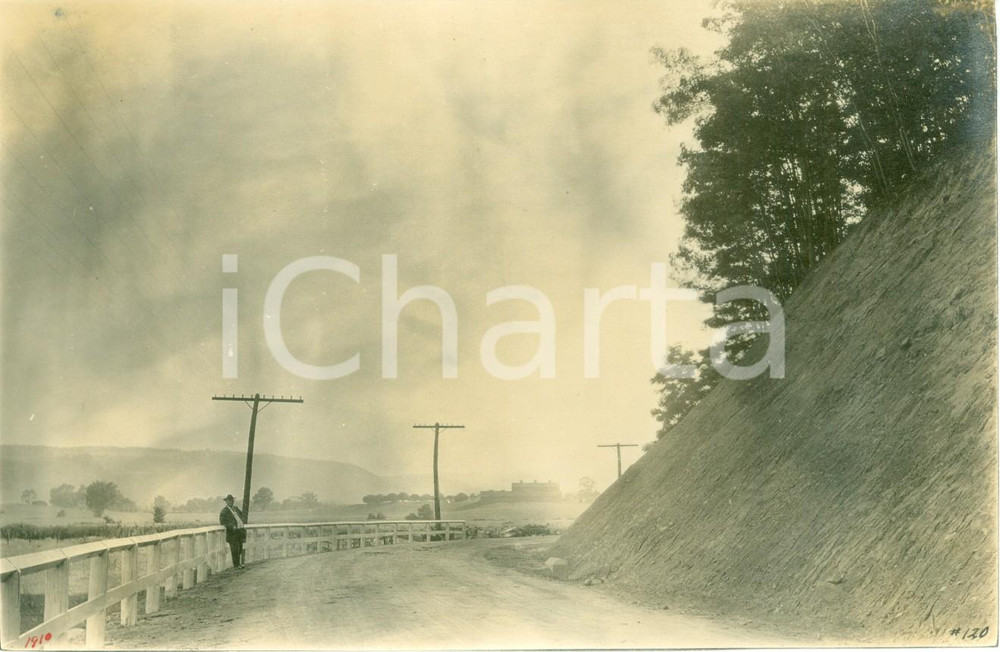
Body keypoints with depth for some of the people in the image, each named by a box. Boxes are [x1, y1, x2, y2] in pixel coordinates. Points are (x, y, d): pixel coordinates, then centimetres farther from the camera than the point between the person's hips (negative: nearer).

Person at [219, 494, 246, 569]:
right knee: (235, 549, -7)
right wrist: (232, 526, -23)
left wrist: (243, 524, 18)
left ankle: (239, 563, 19)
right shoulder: (224, 511, -4)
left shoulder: (236, 508, 17)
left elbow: (241, 515, 33)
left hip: (241, 531, 7)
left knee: (240, 549, 10)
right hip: (233, 532, -7)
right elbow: (222, 521, -14)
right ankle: (236, 565, 0)